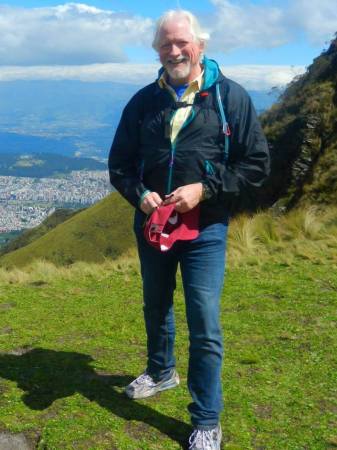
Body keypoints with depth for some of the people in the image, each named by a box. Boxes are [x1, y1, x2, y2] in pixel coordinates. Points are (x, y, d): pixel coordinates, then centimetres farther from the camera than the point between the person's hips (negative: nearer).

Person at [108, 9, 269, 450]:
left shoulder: (231, 97, -6)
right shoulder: (144, 101, 3)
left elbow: (257, 164, -7)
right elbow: (120, 164, 8)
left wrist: (204, 189, -18)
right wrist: (140, 195, -12)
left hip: (205, 230, -4)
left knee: (204, 326, -3)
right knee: (156, 309, 22)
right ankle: (161, 372, 48)